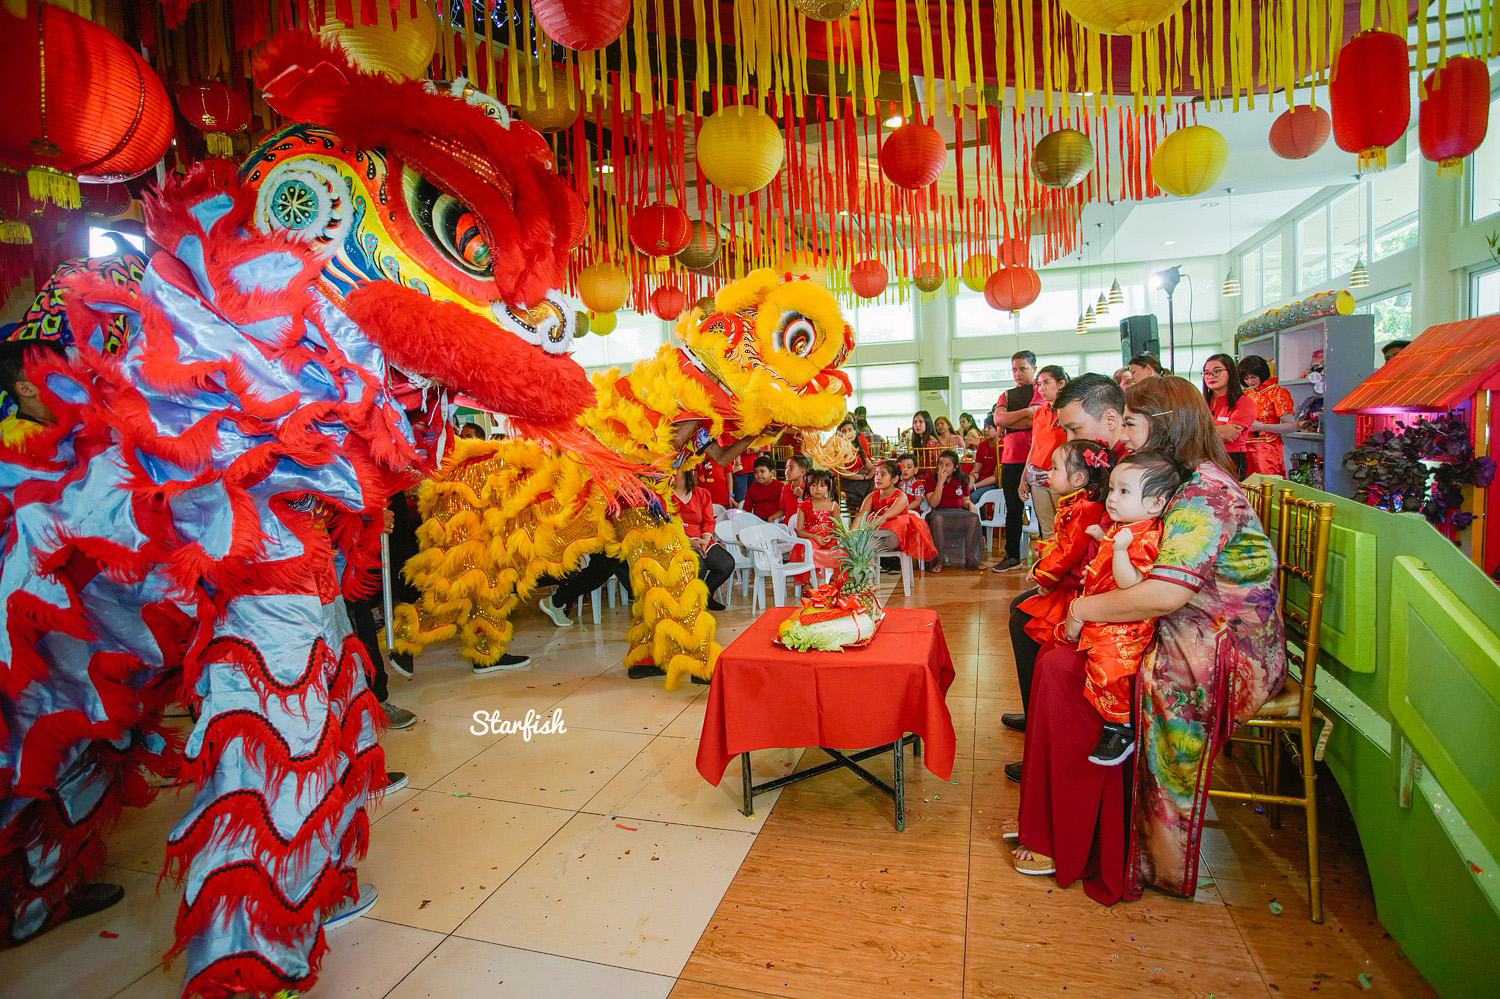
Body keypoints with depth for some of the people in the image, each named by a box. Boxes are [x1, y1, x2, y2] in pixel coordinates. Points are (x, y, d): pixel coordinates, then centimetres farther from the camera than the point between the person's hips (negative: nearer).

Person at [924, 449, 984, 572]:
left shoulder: (962, 480, 13)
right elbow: (933, 503, -10)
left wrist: (970, 504, -5)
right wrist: (941, 482, -13)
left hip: (959, 513, 3)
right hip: (940, 512, -3)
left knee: (974, 518, -29)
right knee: (937, 518, -39)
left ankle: (971, 560, -17)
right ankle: (938, 560, -28)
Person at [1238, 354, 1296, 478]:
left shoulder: (1277, 392, -1)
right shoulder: (1246, 395, 16)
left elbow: (1291, 426, -8)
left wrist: (1261, 427, -17)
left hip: (1268, 450, -5)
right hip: (1246, 450, 5)